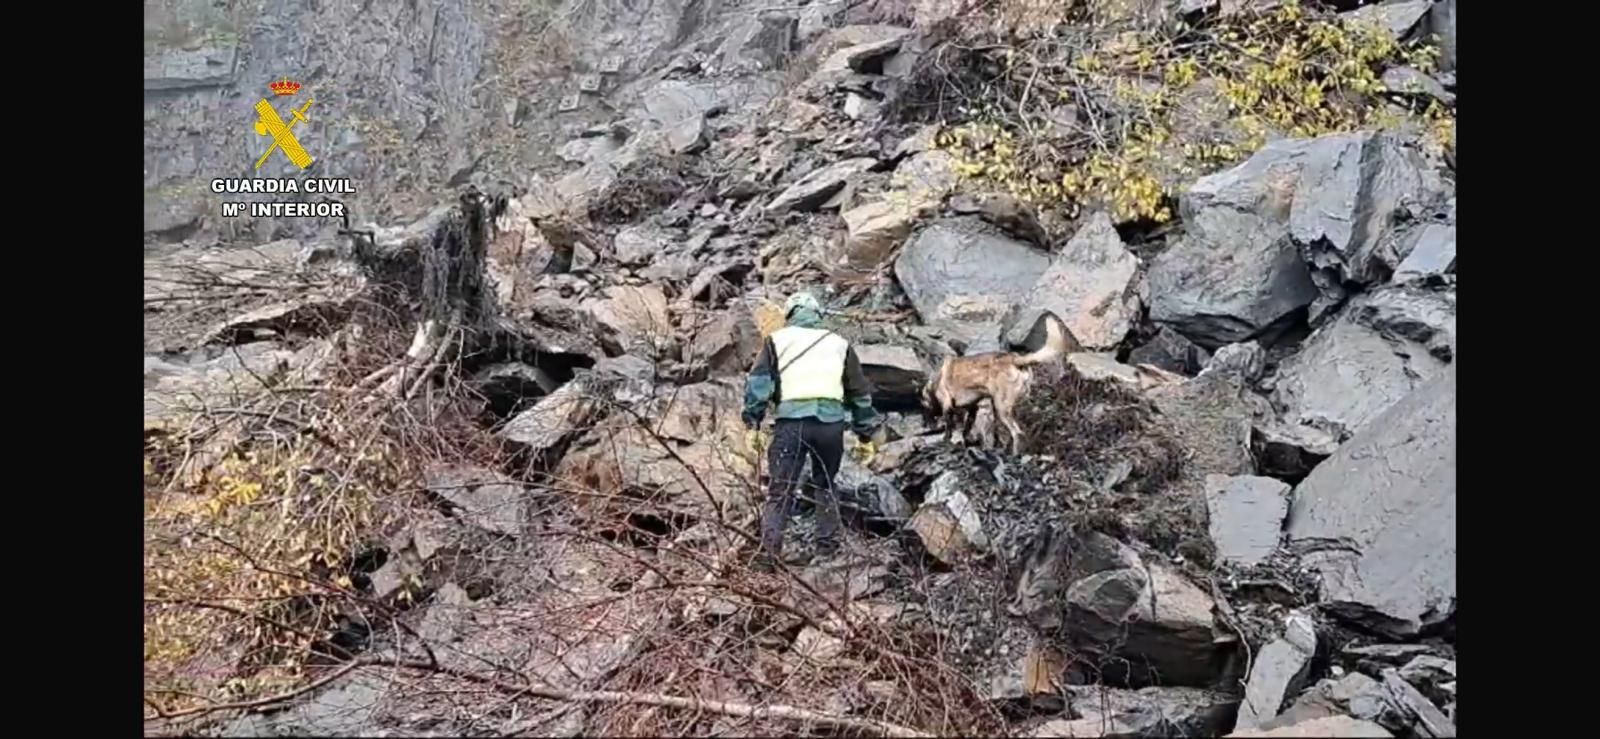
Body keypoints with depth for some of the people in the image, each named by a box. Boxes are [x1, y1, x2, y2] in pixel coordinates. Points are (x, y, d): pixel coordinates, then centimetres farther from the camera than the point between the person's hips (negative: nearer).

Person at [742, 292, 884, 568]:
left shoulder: (777, 340, 13)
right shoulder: (839, 343, 20)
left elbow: (758, 382, 3)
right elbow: (859, 391, 22)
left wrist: (752, 423, 3)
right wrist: (869, 429, 28)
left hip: (791, 422, -2)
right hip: (831, 422, 2)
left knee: (780, 490, -1)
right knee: (825, 486, 20)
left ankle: (769, 550, -12)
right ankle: (828, 544, 17)